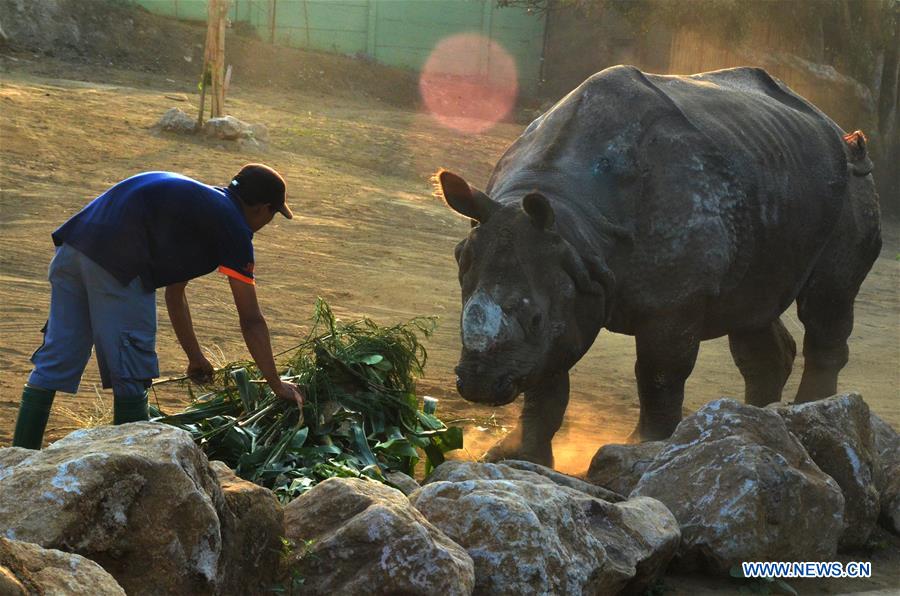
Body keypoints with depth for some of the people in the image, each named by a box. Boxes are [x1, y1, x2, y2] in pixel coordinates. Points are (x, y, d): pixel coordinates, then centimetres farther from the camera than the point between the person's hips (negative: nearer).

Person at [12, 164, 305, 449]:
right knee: (132, 374, 4)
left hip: (73, 246, 9)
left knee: (54, 362, 14)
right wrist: (277, 385, 16)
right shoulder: (234, 229, 5)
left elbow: (174, 291, 38)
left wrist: (195, 357, 44)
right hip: (118, 264, -9)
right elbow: (251, 321, 7)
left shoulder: (195, 201, 30)